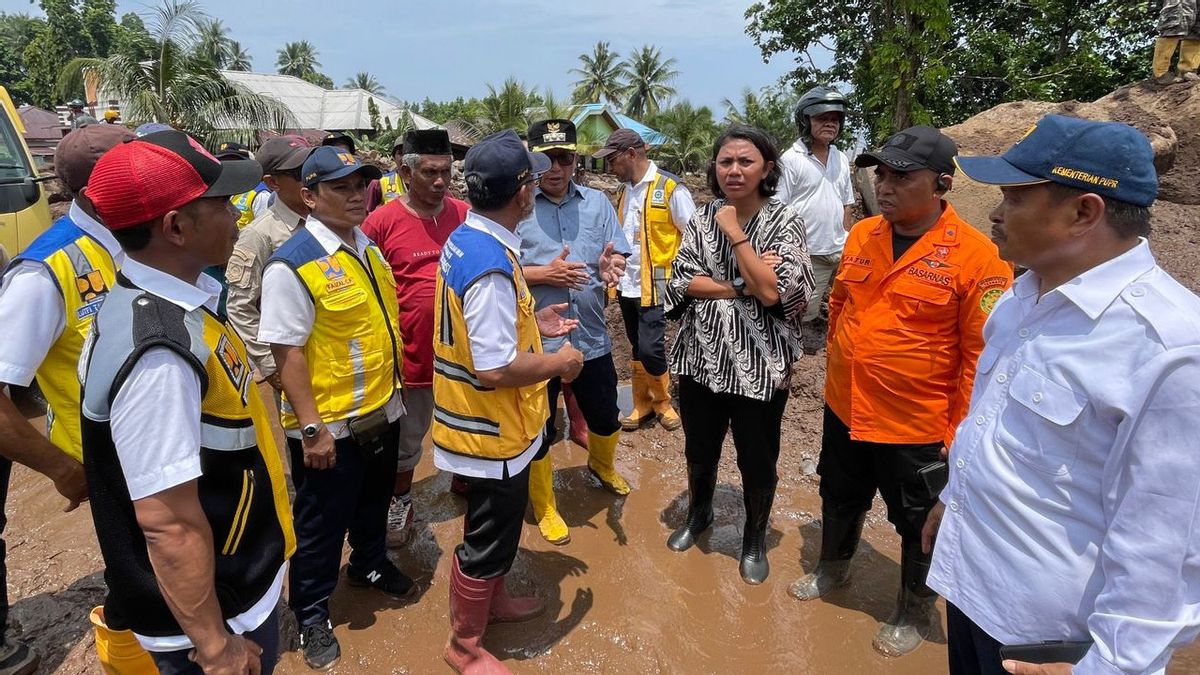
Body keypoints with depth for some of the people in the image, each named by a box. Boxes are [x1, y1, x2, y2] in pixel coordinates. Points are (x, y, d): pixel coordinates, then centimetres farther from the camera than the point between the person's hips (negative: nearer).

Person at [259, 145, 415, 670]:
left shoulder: (369, 246, 3)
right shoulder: (292, 264, -21)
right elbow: (286, 351, -21)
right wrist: (311, 428, -21)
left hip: (382, 410, 7)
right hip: (331, 425, -7)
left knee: (374, 501, 27)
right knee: (321, 523, 13)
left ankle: (370, 565, 53)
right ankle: (311, 615, 35)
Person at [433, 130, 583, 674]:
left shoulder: (463, 240, 2)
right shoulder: (491, 264, -30)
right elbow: (496, 368, -31)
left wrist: (532, 322, 12)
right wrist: (560, 362, -16)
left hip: (486, 422, 10)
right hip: (493, 430, -10)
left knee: (498, 526, 28)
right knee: (490, 540, 10)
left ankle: (492, 601, 50)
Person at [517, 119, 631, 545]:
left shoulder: (597, 203, 5)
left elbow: (618, 258, 1)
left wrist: (611, 265, -22)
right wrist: (545, 274, -23)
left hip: (591, 337, 4)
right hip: (536, 341, -4)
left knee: (605, 417, 22)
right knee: (539, 431, 12)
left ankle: (601, 465, 56)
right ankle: (544, 506, 35)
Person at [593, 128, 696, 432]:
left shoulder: (671, 188, -12)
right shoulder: (624, 190, 10)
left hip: (656, 285, -7)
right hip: (628, 284, 7)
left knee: (650, 348, -7)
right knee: (638, 348, 14)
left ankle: (664, 401, 17)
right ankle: (643, 403, 27)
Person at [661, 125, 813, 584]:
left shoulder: (784, 221, -9)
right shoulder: (702, 218, 2)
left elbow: (773, 290, -21)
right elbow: (681, 281, -7)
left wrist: (736, 234, -18)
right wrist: (743, 287, -17)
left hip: (760, 364, -3)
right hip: (702, 357, 3)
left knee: (757, 460, 13)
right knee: (699, 449, 20)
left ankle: (755, 538, 37)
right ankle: (698, 514, 48)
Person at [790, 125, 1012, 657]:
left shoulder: (976, 255, -17)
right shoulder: (861, 235, -1)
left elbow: (983, 356, -15)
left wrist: (963, 433, -12)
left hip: (917, 427, -5)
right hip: (843, 409, 5)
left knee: (920, 525, 17)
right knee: (840, 501, 25)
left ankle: (915, 611, 42)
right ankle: (832, 568, 52)